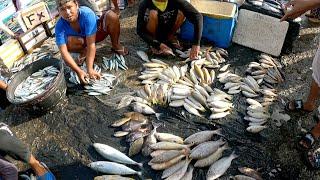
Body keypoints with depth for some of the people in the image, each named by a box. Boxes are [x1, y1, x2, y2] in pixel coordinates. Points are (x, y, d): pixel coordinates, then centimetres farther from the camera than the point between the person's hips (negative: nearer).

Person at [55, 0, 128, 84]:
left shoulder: (87, 14, -36)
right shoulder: (60, 26, -28)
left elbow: (91, 44, -39)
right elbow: (63, 52, -34)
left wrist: (90, 69, -46)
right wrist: (79, 71, -48)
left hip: (98, 32, -1)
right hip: (82, 39, 2)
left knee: (111, 15, -29)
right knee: (69, 42, -33)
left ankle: (116, 46, -3)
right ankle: (84, 51, 3)